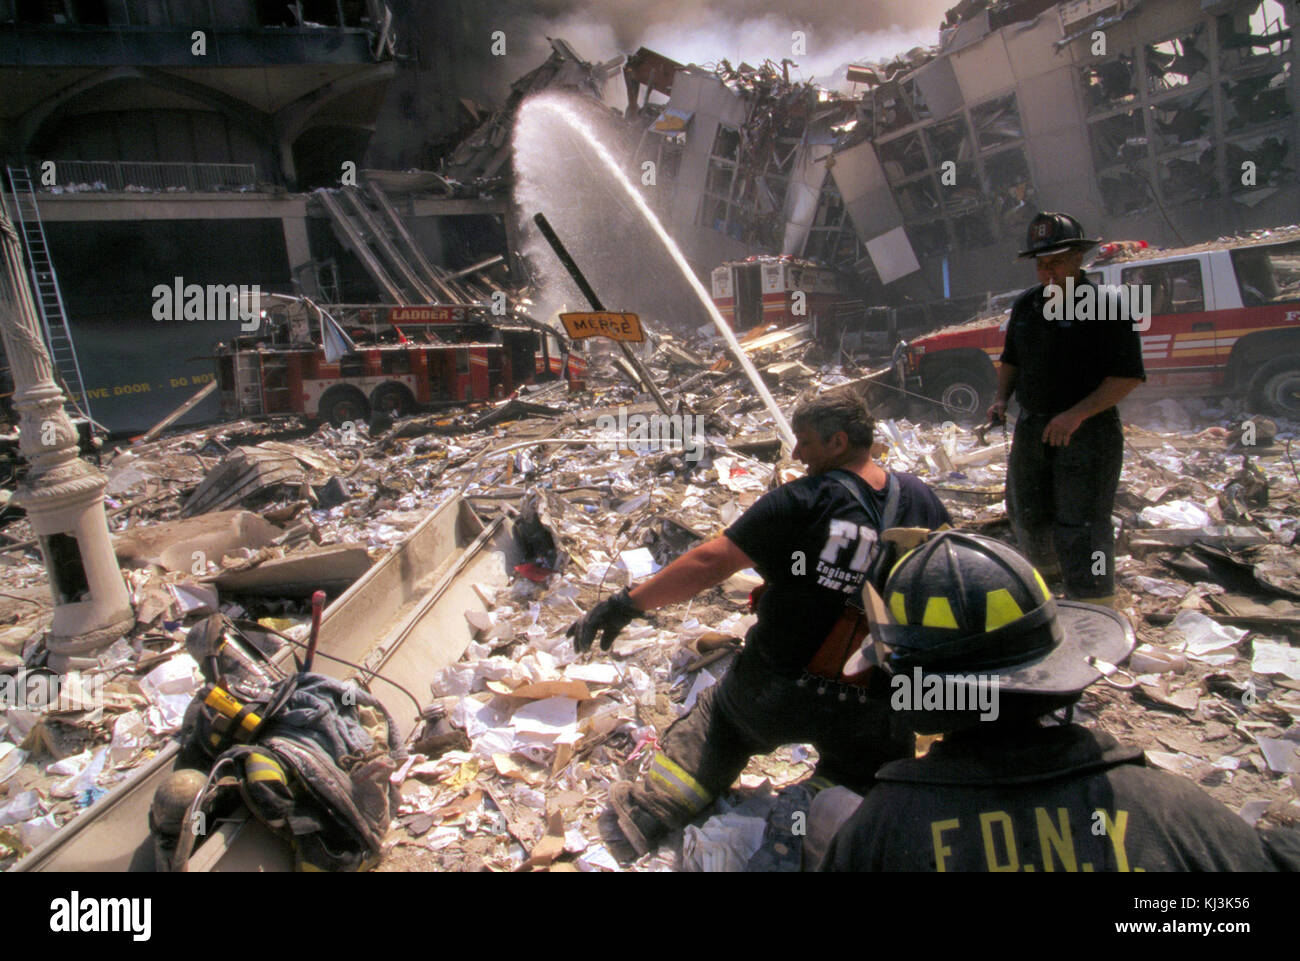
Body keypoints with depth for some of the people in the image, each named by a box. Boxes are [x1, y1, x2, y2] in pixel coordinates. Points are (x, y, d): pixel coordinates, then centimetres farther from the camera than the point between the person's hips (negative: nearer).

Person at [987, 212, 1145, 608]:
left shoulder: (1107, 307, -9)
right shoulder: (1025, 305, 11)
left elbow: (1128, 376, -13)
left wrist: (1077, 414, -23)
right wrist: (1002, 398, 2)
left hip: (1088, 434, -6)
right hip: (1032, 428, 7)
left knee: (1080, 526, -9)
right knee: (1027, 515, 17)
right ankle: (1047, 570, 45)